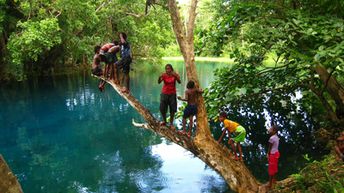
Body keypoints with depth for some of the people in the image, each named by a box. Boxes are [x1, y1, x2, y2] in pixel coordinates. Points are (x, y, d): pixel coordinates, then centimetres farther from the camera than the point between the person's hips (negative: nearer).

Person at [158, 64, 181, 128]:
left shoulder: (174, 75, -8)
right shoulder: (164, 75, -8)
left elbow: (179, 82, -24)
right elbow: (159, 82, -22)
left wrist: (176, 76, -40)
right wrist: (160, 77, -42)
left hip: (172, 94, 0)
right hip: (164, 93, 1)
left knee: (172, 109, 1)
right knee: (162, 108, 3)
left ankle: (171, 123, 14)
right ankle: (164, 121, 26)